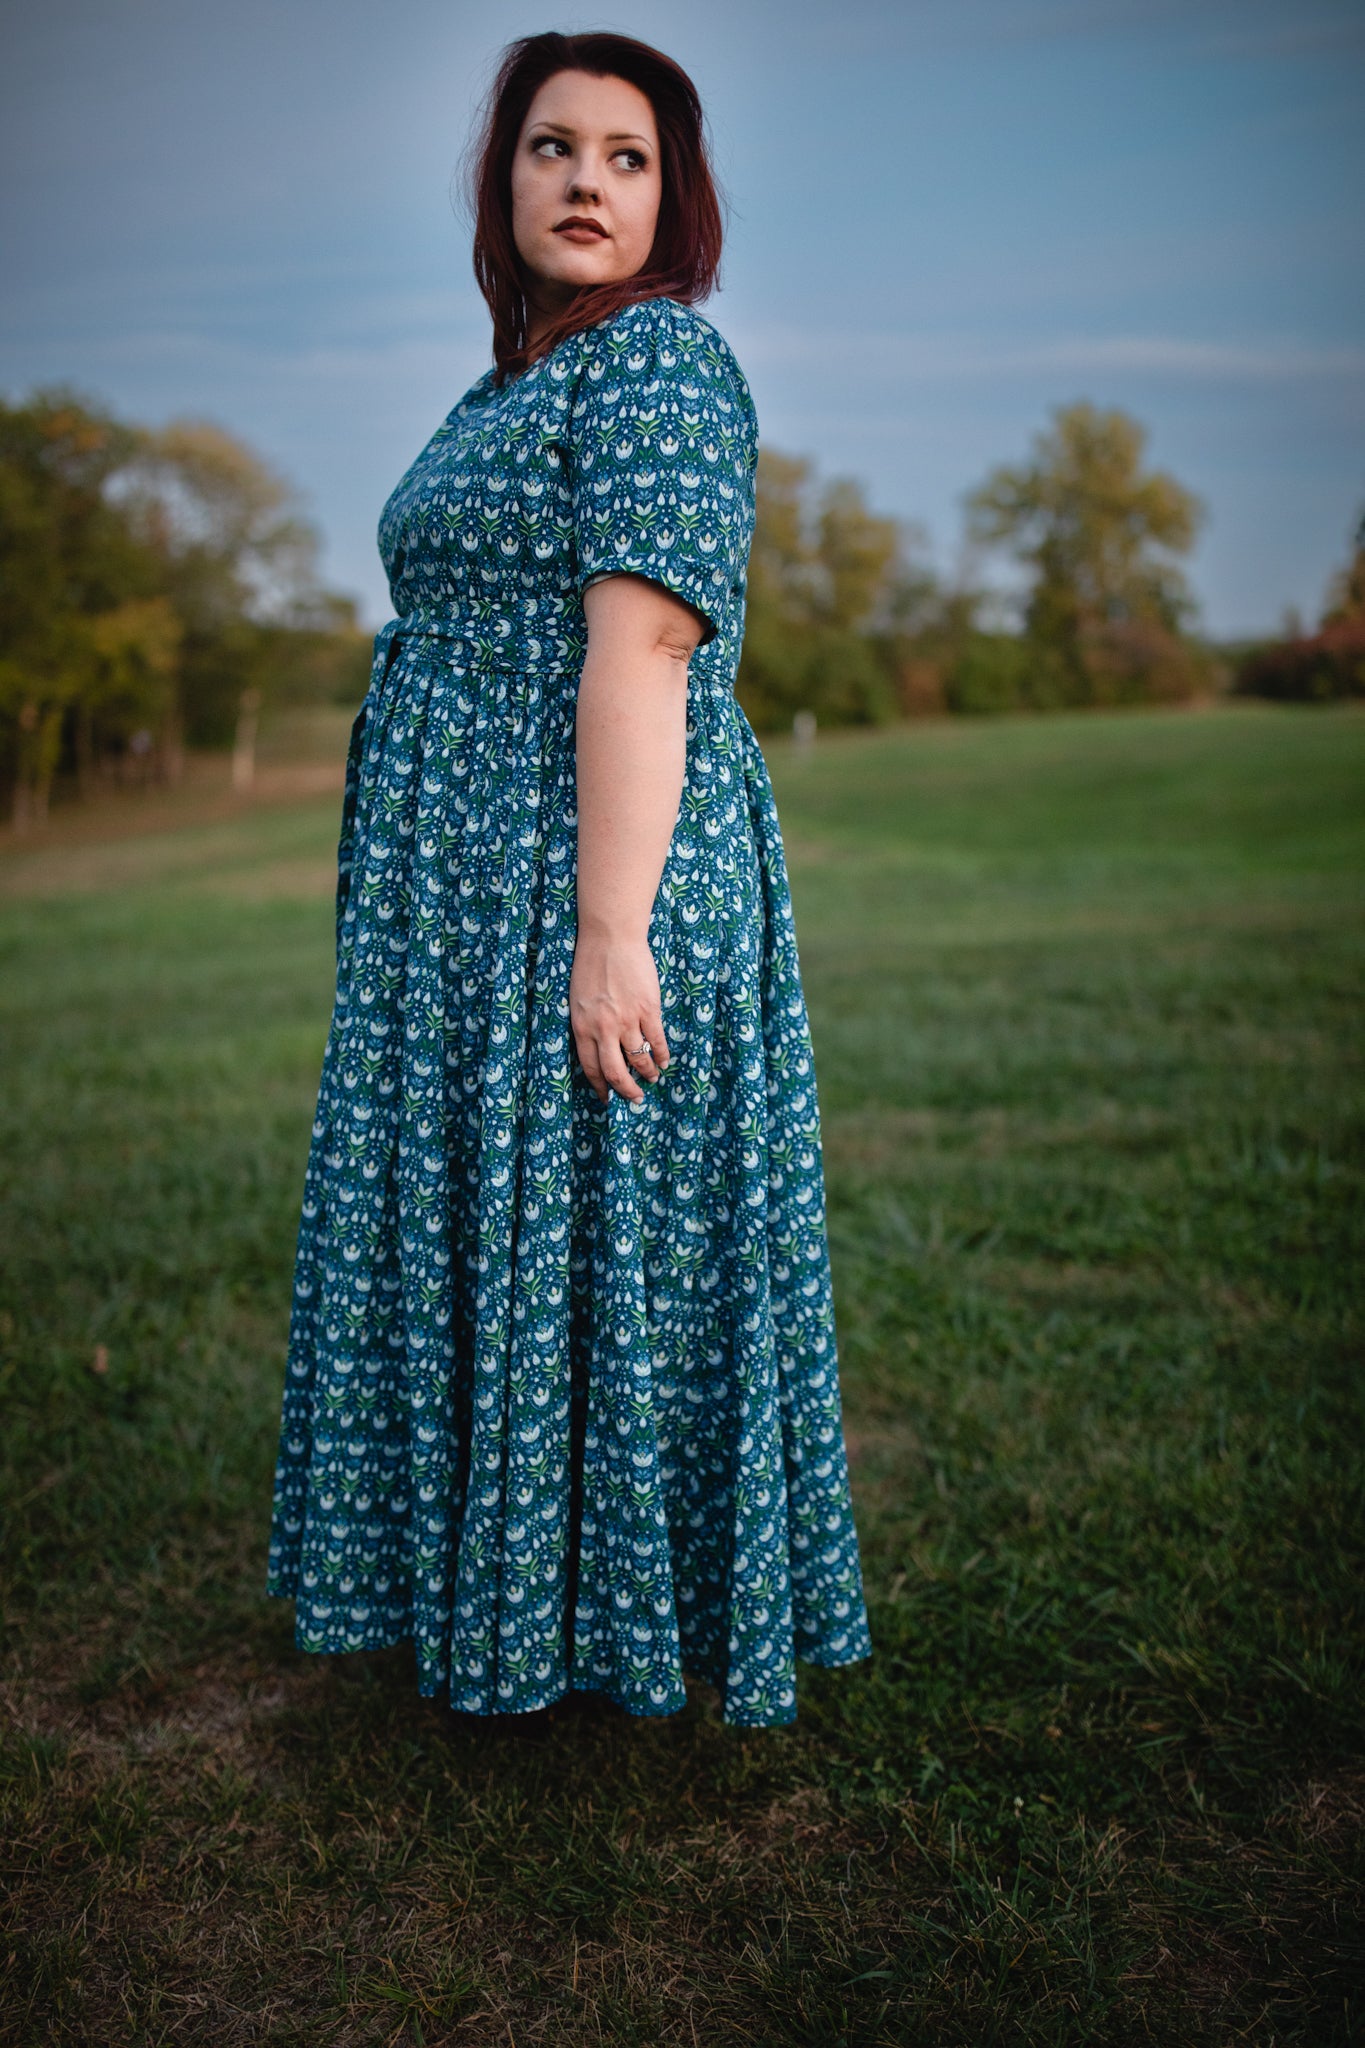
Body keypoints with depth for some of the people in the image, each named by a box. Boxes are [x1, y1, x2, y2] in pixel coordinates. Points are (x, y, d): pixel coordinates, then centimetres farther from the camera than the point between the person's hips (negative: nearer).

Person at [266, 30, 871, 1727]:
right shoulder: (520, 380, 19)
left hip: (586, 880, -9)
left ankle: (591, 1619, 19)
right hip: (473, 897, 10)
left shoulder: (655, 362, -10)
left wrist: (609, 934, -26)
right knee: (486, 1221, 16)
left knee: (583, 1241, 1)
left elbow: (640, 653, -20)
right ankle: (489, 1587, 32)